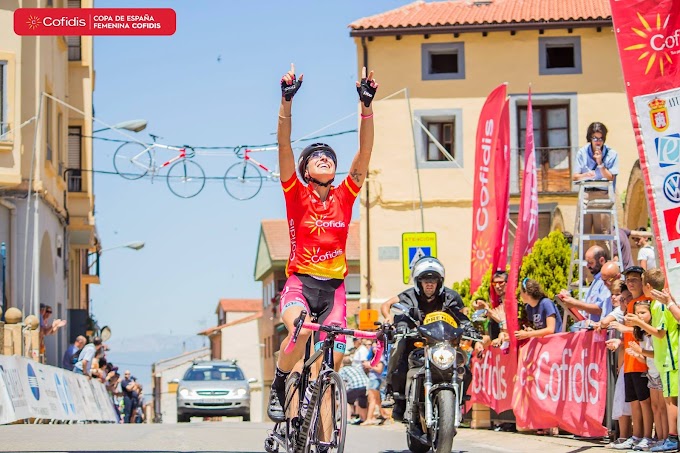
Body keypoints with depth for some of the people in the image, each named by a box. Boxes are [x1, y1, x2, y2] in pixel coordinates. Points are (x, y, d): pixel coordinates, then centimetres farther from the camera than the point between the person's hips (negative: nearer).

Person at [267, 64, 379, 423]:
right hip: (300, 282, -3)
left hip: (333, 288, 3)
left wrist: (366, 105, -10)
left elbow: (365, 152, -2)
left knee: (334, 357, -8)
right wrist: (287, 101, -20)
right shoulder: (297, 195, 1)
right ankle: (278, 390, -7)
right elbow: (284, 146, -10)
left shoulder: (344, 197, 6)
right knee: (300, 330, -33)